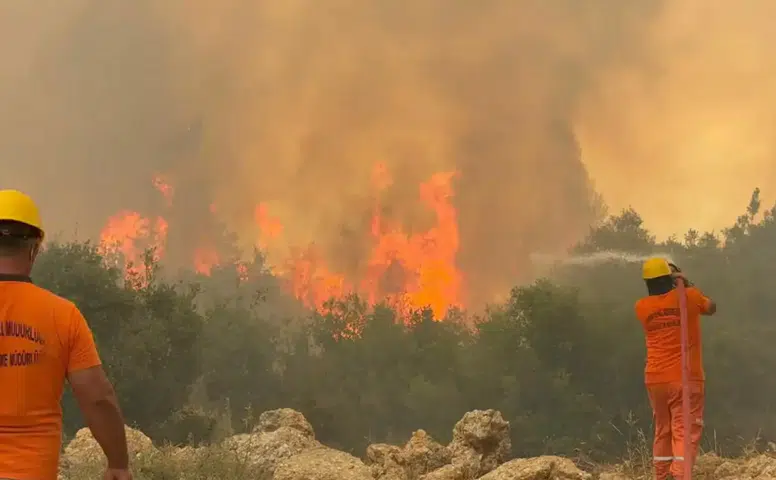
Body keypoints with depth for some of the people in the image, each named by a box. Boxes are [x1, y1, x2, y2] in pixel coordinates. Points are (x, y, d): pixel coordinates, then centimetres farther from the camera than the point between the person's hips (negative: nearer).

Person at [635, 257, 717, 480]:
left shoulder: (641, 307, 1)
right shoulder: (689, 296, -6)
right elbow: (711, 307, 17)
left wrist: (672, 285, 22)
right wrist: (688, 284, 20)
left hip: (655, 379, 4)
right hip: (686, 379, -3)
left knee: (662, 431, 17)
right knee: (685, 432, -8)